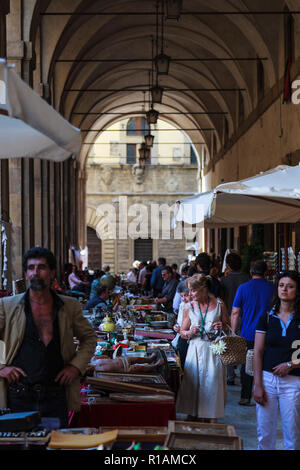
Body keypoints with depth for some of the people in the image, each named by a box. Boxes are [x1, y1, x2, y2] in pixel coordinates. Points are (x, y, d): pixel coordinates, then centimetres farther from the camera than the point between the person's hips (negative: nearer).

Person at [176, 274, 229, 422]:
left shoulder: (219, 304, 2)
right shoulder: (189, 307, 5)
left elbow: (228, 328, 13)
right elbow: (182, 332, 11)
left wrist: (222, 327, -9)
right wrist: (191, 332, -10)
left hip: (214, 350, -1)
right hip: (196, 349, 2)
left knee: (213, 381, -5)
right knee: (193, 383, 0)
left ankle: (212, 424, 4)